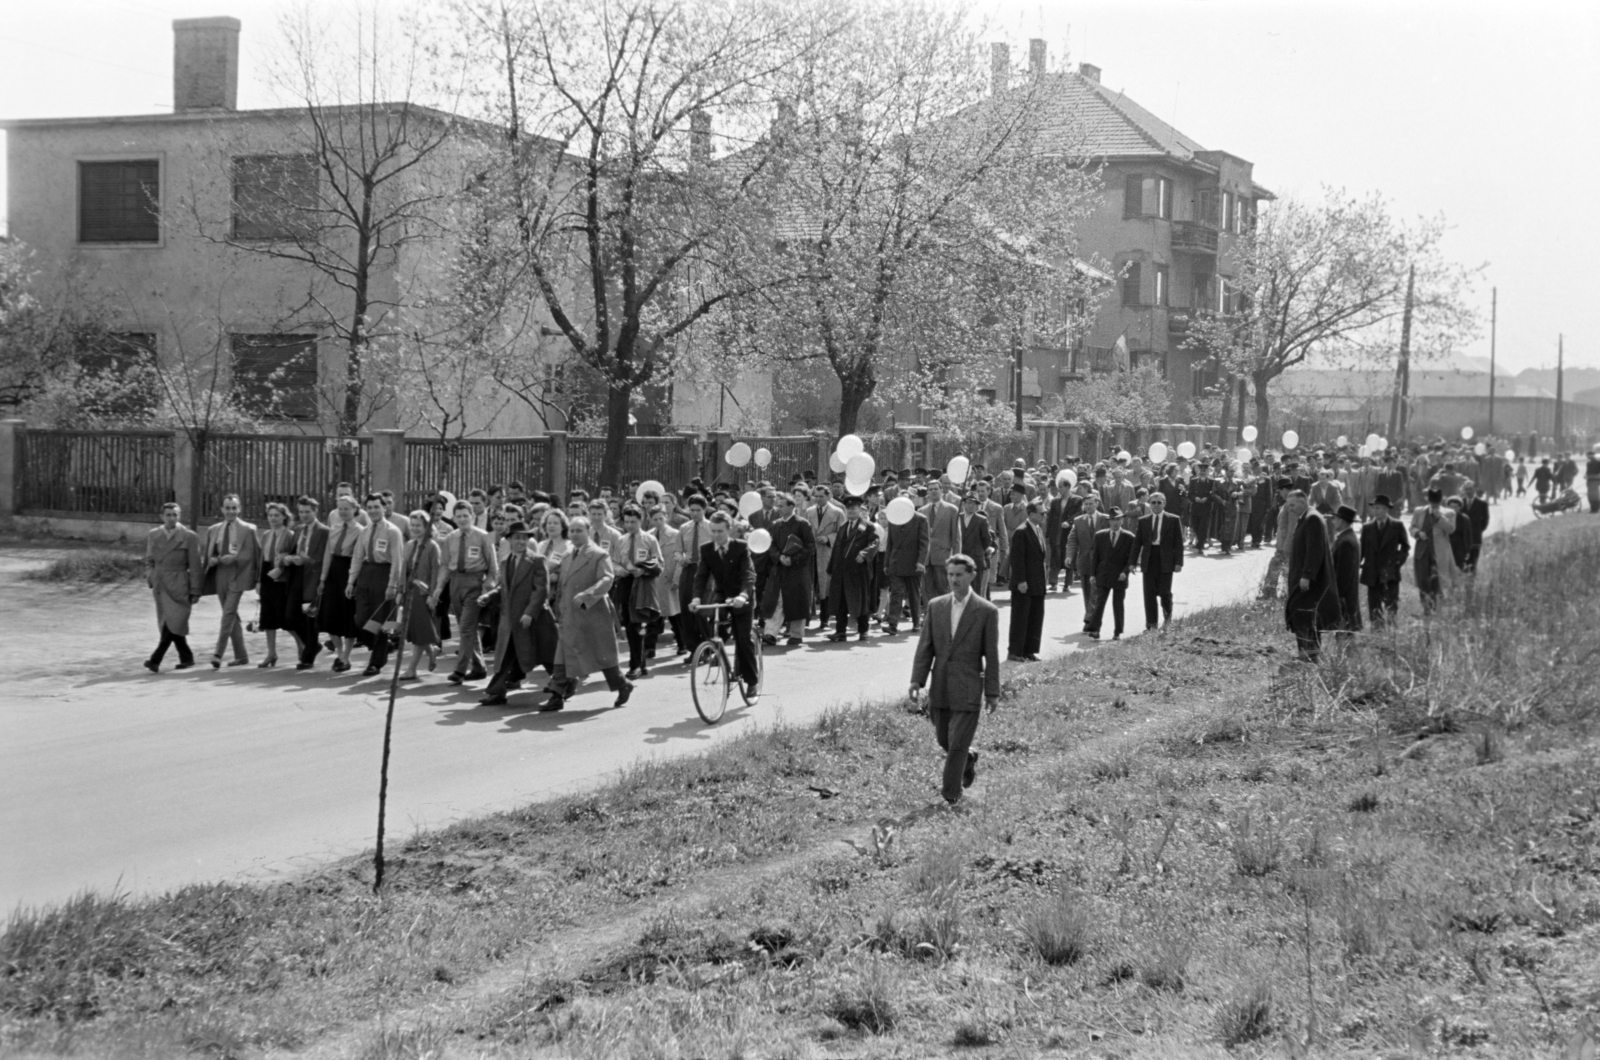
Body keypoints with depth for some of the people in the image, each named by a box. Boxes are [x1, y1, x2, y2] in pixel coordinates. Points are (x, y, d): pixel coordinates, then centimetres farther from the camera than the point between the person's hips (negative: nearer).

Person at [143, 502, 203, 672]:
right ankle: (186, 658, 18)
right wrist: (150, 578, 2)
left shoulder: (189, 537, -3)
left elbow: (195, 566, -3)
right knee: (166, 624, 7)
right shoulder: (152, 536, 10)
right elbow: (149, 561, 20)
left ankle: (156, 659, -15)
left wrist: (195, 591, -5)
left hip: (179, 586, -5)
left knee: (173, 623, -13)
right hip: (160, 586, 5)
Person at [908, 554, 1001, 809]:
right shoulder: (935, 606, 5)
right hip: (940, 687, 4)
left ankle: (951, 794, 7)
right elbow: (925, 647, 6)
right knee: (944, 739, 14)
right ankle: (969, 760, 44)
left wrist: (992, 692, -3)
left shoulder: (987, 611, -5)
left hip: (967, 688, -4)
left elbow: (991, 655, -3)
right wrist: (917, 680, -2)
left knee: (957, 743, -4)